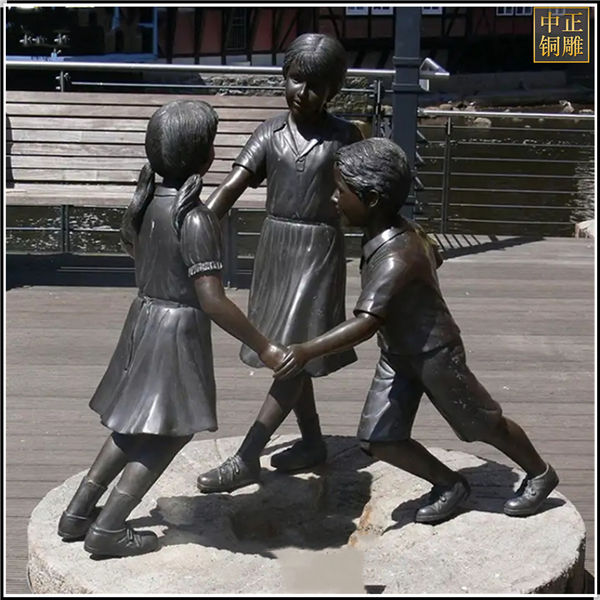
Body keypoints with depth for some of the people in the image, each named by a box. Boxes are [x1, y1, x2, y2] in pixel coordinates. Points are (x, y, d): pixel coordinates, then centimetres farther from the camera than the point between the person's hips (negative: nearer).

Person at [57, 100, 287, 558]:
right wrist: (265, 348, -19)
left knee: (138, 425, 20)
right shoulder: (196, 219, -24)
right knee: (172, 430, 6)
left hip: (144, 317, 8)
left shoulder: (146, 200, 0)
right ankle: (107, 530, 9)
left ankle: (79, 513, 27)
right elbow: (213, 301, -26)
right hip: (178, 328, -8)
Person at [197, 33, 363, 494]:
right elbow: (232, 186, -10)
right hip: (276, 247, 5)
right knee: (285, 352, 13)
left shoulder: (344, 136, -6)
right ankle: (313, 442, 30)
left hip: (319, 251, -4)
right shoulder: (271, 132, 0)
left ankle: (247, 458, -1)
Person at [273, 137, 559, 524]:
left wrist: (307, 351, -49)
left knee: (484, 424, 12)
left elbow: (367, 323, -43)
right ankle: (450, 485, 23)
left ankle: (540, 475, 39)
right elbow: (435, 256, 14)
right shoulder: (404, 230, -5)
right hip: (396, 357, 8)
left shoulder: (397, 258, -33)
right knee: (378, 440, 4)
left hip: (433, 355, -8)